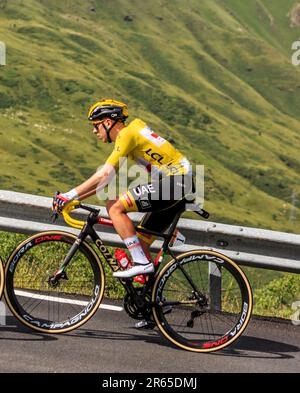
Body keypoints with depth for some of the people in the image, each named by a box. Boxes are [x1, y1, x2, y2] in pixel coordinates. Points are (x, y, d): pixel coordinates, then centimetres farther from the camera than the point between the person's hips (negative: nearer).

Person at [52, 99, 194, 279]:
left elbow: (105, 175, -19)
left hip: (174, 181, -10)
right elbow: (107, 178, 22)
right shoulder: (131, 134, 20)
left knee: (115, 207, -14)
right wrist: (75, 197, 15)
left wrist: (70, 195, -16)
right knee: (141, 242, 11)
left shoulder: (127, 134, -10)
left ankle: (141, 263, -17)